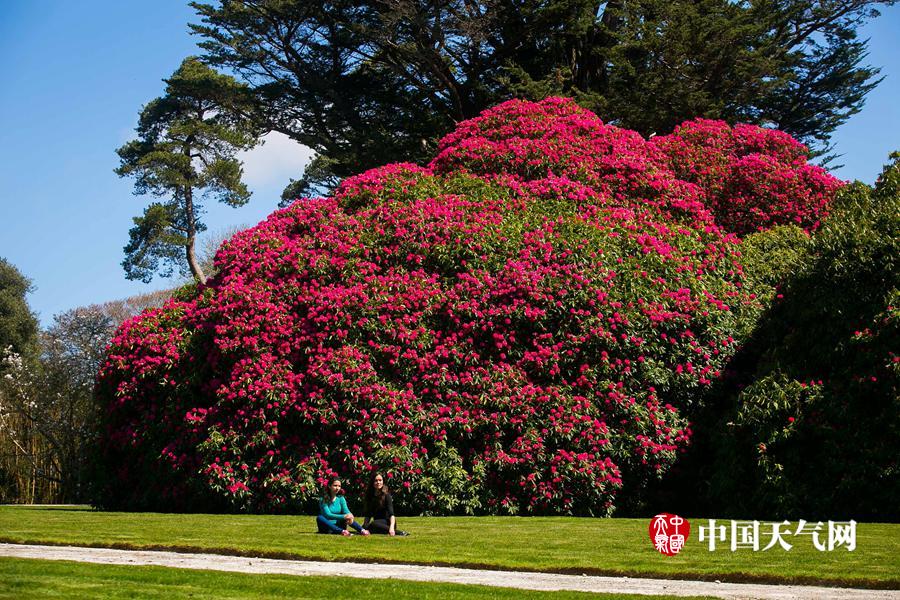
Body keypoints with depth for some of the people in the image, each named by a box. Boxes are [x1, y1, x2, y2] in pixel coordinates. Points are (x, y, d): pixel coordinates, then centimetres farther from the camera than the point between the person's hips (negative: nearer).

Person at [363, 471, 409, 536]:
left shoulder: (386, 495, -11)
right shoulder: (369, 495, 4)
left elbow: (391, 514, -23)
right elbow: (368, 514, 5)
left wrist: (392, 527, -40)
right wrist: (364, 525, -13)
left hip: (387, 522, -5)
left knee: (373, 525, -36)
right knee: (366, 527, -29)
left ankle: (399, 532, -31)